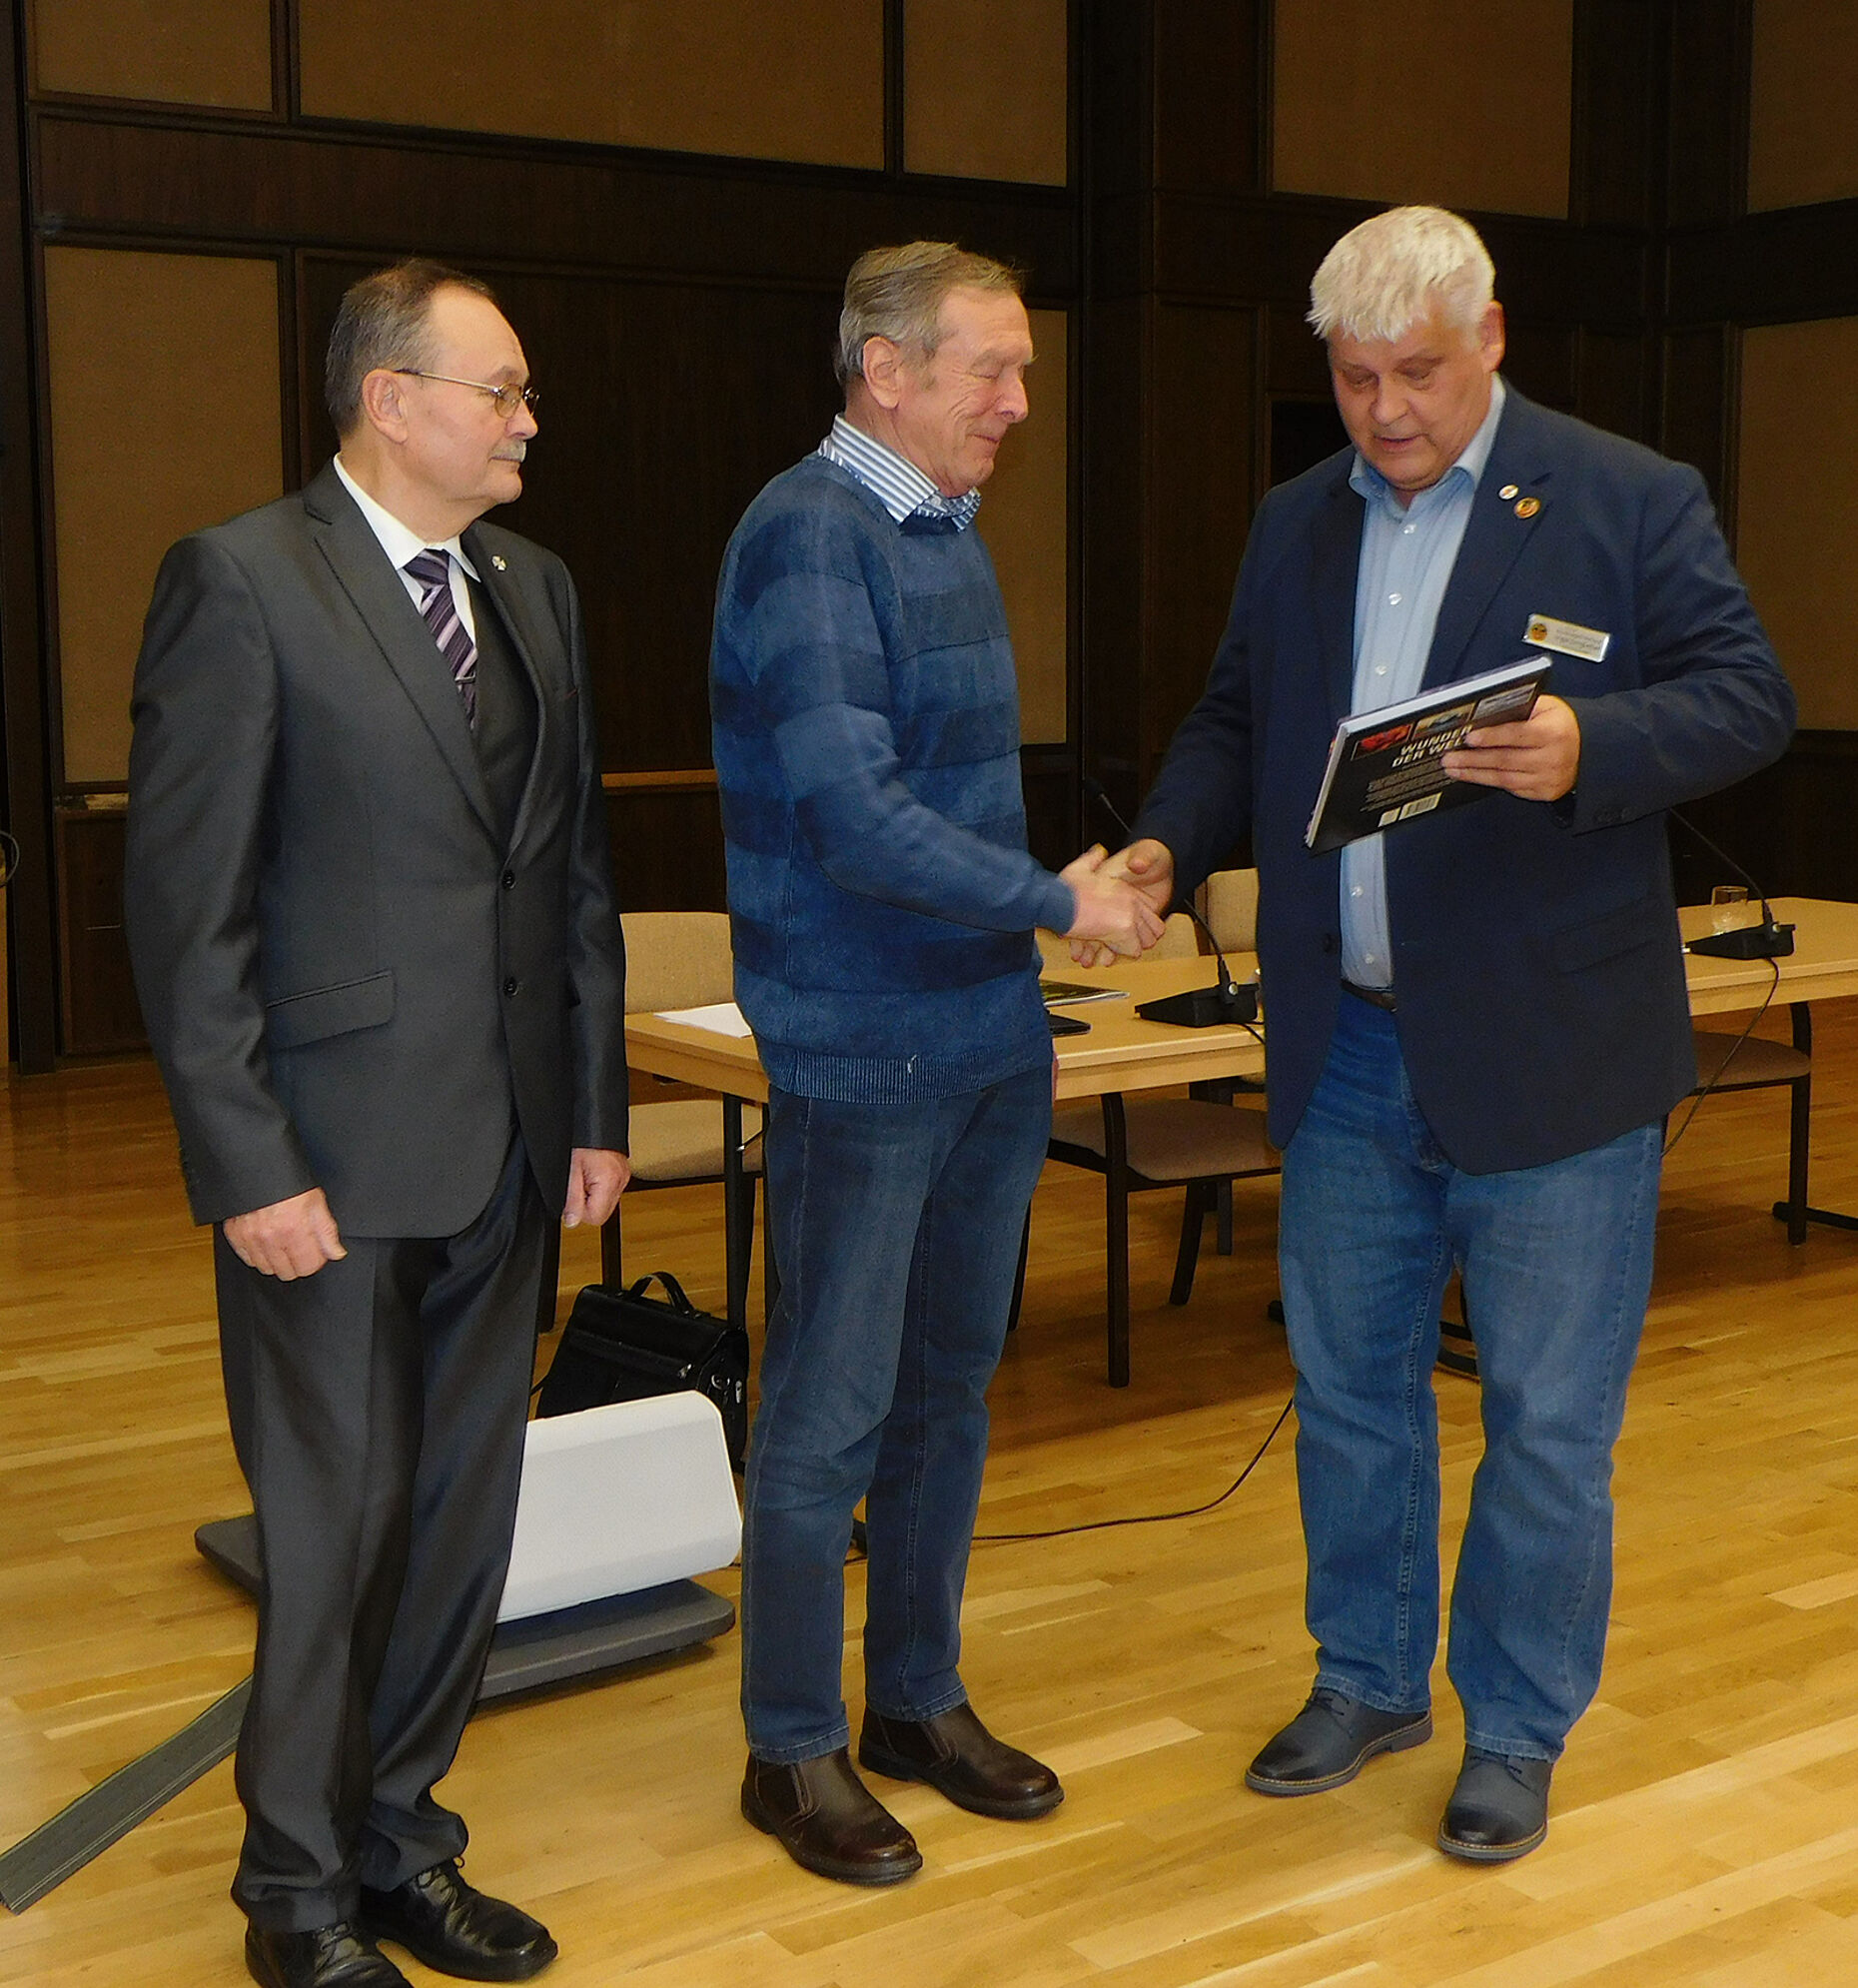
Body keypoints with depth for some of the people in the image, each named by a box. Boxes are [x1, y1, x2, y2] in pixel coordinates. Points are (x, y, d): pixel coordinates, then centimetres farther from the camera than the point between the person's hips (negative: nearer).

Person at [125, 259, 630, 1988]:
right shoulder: (241, 582, -9)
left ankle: (398, 1839, 31)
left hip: (509, 1157, 6)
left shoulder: (532, 589, 12)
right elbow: (185, 903, -11)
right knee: (336, 1534, 4)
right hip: (335, 1161, -6)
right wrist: (247, 1168, -15)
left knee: (465, 1522, 13)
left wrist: (598, 1105, 11)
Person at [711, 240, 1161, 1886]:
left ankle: (919, 1700, 30)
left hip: (990, 1039, 8)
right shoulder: (808, 536, -15)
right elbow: (855, 819, -22)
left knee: (948, 1384, 16)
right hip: (864, 1054, -8)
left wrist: (1024, 990, 13)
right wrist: (1062, 904, -13)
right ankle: (794, 1750, 18)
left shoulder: (950, 532, 12)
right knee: (832, 1409, 3)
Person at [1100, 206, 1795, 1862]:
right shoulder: (1297, 525, 10)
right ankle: (1368, 1680, 36)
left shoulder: (1630, 501, -5)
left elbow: (1748, 697, -9)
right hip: (1349, 1047, 5)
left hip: (1549, 1056, -5)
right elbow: (1237, 720, 15)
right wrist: (1169, 842, -4)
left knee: (1547, 1419, 6)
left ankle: (1518, 1734, 25)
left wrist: (1592, 748, -29)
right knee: (1348, 1386, 16)